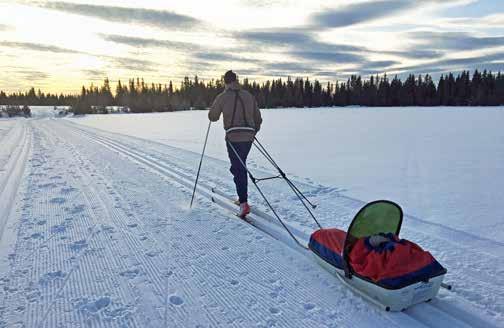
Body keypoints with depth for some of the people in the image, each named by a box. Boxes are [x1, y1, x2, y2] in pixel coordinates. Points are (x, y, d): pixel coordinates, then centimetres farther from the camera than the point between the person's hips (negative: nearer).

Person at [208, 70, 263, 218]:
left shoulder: (222, 97, -1)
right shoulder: (248, 95, 10)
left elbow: (212, 117, 8)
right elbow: (258, 118, 13)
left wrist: (217, 107, 27)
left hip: (233, 137, -4)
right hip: (248, 137, 4)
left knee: (238, 169, -2)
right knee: (241, 166, 21)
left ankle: (244, 203, -9)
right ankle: (243, 196, 29)